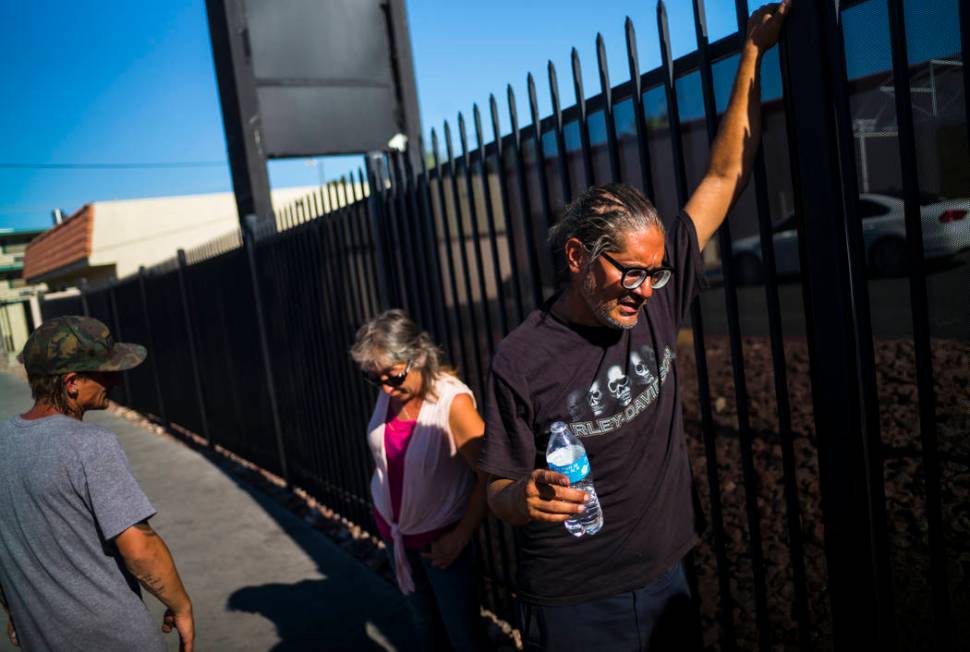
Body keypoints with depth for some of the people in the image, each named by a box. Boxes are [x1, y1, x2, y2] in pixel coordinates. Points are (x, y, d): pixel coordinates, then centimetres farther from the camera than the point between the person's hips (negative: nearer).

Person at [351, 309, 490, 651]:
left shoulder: (453, 401, -27)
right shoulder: (389, 393, -8)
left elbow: (489, 476, -26)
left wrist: (460, 538, -19)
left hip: (439, 536, -5)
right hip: (394, 529, 5)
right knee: (425, 623, 20)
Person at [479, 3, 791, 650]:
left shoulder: (654, 303, -7)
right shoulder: (521, 360, -18)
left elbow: (726, 175, -2)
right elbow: (499, 492, -9)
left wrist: (753, 55, -1)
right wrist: (526, 497, -32)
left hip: (666, 584, 4)